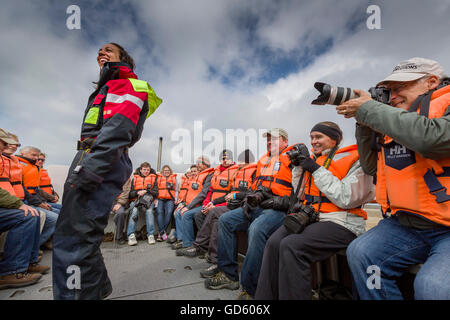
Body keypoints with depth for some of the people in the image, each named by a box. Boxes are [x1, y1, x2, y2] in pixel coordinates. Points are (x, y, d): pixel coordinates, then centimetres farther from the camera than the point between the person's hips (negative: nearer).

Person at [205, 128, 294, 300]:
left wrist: (282, 201, -16)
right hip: (257, 207, 8)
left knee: (256, 229, -35)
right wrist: (250, 198, 9)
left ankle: (249, 289, -19)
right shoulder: (263, 160, 22)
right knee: (225, 220, -1)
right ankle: (228, 274, 4)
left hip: (278, 209, -8)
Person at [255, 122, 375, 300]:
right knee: (273, 243, -19)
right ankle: (265, 296, -8)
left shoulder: (353, 160, -1)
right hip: (309, 217, 6)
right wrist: (299, 166, 9)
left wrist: (316, 170, -14)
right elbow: (301, 193, 21)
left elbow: (346, 199, -16)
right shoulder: (315, 159, 17)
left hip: (340, 223, -5)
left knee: (291, 246, -29)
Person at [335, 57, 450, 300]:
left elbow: (430, 138, -28)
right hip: (406, 223, 6)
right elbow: (372, 166, 12)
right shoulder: (392, 120, 11)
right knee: (360, 253, -13)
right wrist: (363, 123, 2)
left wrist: (369, 109, -16)